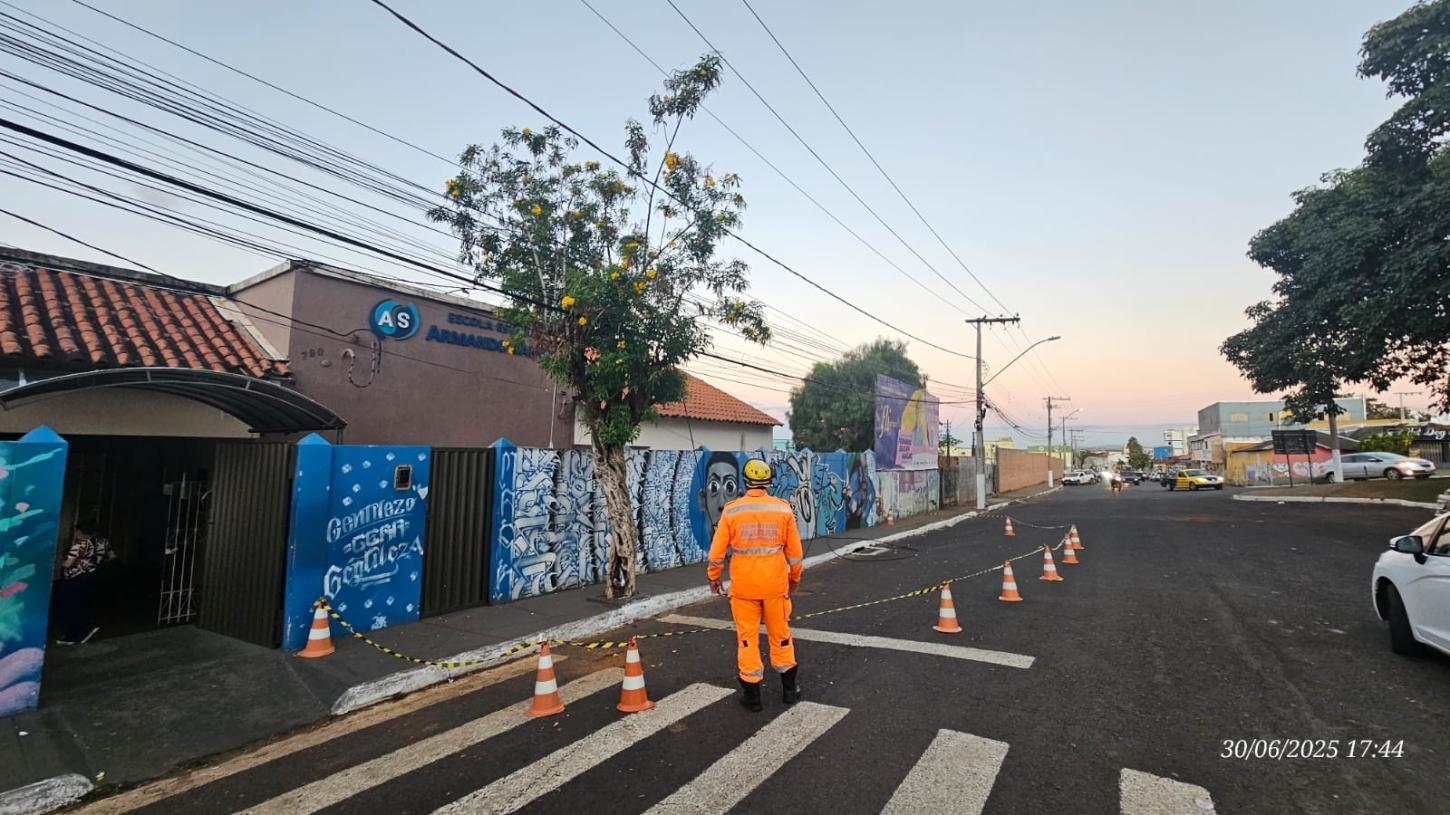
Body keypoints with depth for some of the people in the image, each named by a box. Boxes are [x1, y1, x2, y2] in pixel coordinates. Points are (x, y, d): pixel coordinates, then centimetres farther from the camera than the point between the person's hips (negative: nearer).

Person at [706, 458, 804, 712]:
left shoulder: (731, 510, -8)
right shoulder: (783, 509, -4)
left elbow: (717, 550, -4)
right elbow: (795, 551, 2)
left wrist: (714, 577, 12)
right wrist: (795, 578, 17)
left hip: (743, 585, -1)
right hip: (775, 583, 1)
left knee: (747, 637, 10)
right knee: (780, 635, 16)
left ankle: (752, 694, 18)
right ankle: (789, 689, 29)